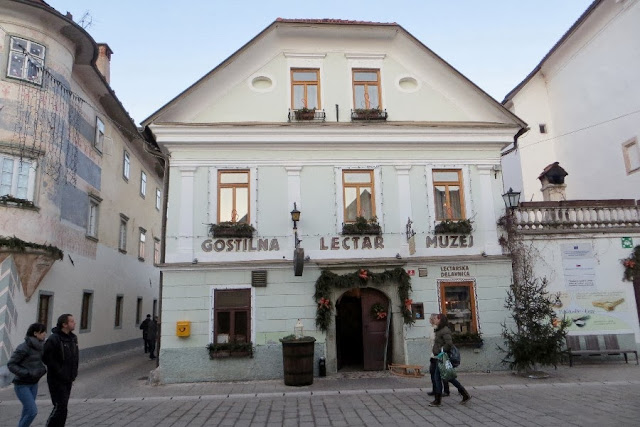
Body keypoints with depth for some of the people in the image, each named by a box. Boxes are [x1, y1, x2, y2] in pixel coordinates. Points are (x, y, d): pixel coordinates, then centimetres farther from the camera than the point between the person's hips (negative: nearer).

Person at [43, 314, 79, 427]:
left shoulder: (73, 338, 8)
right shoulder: (54, 339, -17)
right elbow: (46, 357, -19)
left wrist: (73, 373, 10)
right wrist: (58, 371, -19)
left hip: (68, 380, 8)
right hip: (56, 380, -8)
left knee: (62, 407, 14)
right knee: (60, 407, -9)